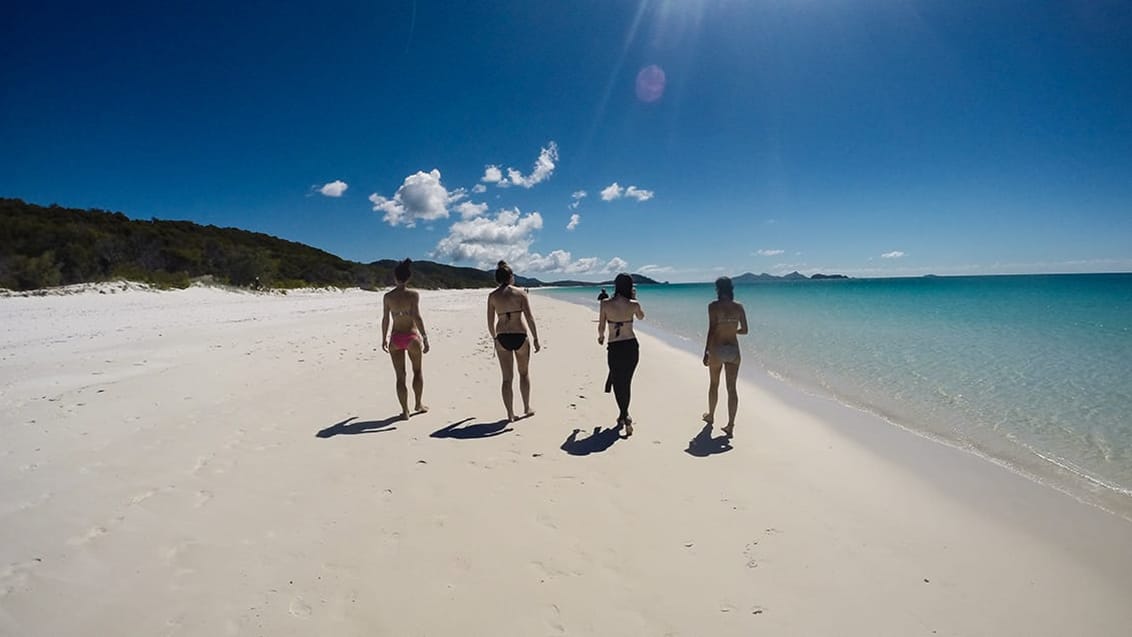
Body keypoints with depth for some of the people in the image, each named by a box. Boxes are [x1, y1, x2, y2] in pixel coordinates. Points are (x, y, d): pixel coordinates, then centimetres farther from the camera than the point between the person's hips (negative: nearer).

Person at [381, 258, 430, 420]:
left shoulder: (387, 296, -2)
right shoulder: (414, 294, -10)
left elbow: (385, 319, 2)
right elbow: (417, 317, -17)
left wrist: (384, 339, 14)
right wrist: (425, 338, -15)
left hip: (395, 338, 2)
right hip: (412, 337, -1)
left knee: (400, 376, 9)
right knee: (417, 371, 21)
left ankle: (405, 411, 11)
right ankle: (418, 405, 29)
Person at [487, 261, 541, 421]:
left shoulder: (492, 296, 3)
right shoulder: (520, 293, -3)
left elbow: (490, 322, 5)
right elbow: (529, 318, -8)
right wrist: (536, 339, -4)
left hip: (502, 338, 1)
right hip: (520, 336, -1)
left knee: (507, 378, 8)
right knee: (524, 373, 19)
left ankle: (510, 414, 10)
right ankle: (527, 408, 26)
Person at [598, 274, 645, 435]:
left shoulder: (606, 304, -10)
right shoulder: (633, 305, -7)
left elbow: (601, 327, -2)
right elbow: (641, 316, 16)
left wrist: (601, 337, 18)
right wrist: (634, 299, 22)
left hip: (614, 348, -2)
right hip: (632, 346, 2)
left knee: (618, 383, 7)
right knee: (625, 382, 17)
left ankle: (626, 417, -7)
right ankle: (623, 415, 28)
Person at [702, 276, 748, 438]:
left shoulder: (714, 306, -9)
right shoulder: (739, 307, 2)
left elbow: (711, 330, -14)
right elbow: (744, 330, 5)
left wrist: (706, 352, -10)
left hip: (717, 349, -2)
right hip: (734, 350, 2)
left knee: (714, 384, 18)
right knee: (732, 388, 4)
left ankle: (710, 416, 36)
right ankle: (730, 426, 1)